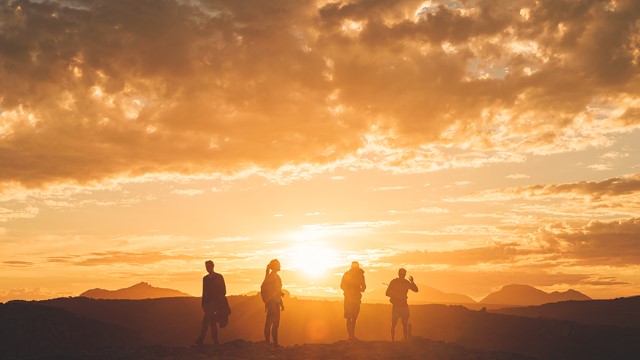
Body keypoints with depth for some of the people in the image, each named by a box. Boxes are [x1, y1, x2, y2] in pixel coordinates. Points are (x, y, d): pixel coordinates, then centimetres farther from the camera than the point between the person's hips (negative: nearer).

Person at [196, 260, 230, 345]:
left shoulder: (219, 277, 2)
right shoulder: (205, 278, 16)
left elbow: (223, 291, 0)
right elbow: (204, 292, 17)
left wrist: (219, 301, -10)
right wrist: (203, 304, 10)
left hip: (217, 302, -5)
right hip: (208, 303, 5)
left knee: (206, 319, -19)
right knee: (211, 320, 2)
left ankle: (201, 339, -23)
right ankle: (215, 340, 7)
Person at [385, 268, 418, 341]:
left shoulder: (406, 282, 7)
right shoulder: (393, 282, -3)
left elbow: (416, 290, 6)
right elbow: (387, 293, -6)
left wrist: (412, 282, -11)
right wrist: (397, 296, -17)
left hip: (404, 306, 3)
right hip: (396, 306, -3)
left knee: (405, 324, 3)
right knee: (393, 324, -1)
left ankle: (406, 340, 6)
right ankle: (393, 340, 3)